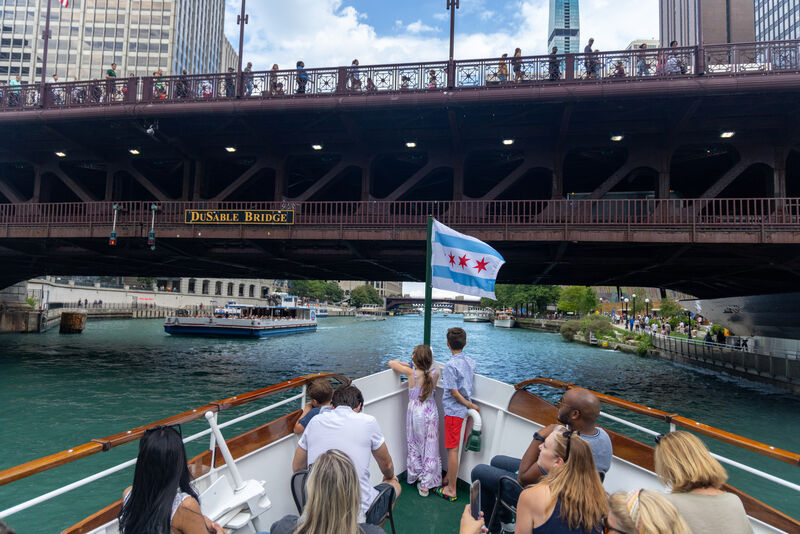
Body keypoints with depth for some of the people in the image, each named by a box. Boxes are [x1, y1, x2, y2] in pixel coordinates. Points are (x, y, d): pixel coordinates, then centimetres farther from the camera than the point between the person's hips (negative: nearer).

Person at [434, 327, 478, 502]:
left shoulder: (450, 366, -20)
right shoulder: (471, 362, 2)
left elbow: (454, 392, -18)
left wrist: (470, 405, -8)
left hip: (453, 410, -8)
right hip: (463, 410, 8)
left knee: (452, 449, 0)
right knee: (453, 447, 20)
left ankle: (451, 490, 9)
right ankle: (449, 478, 34)